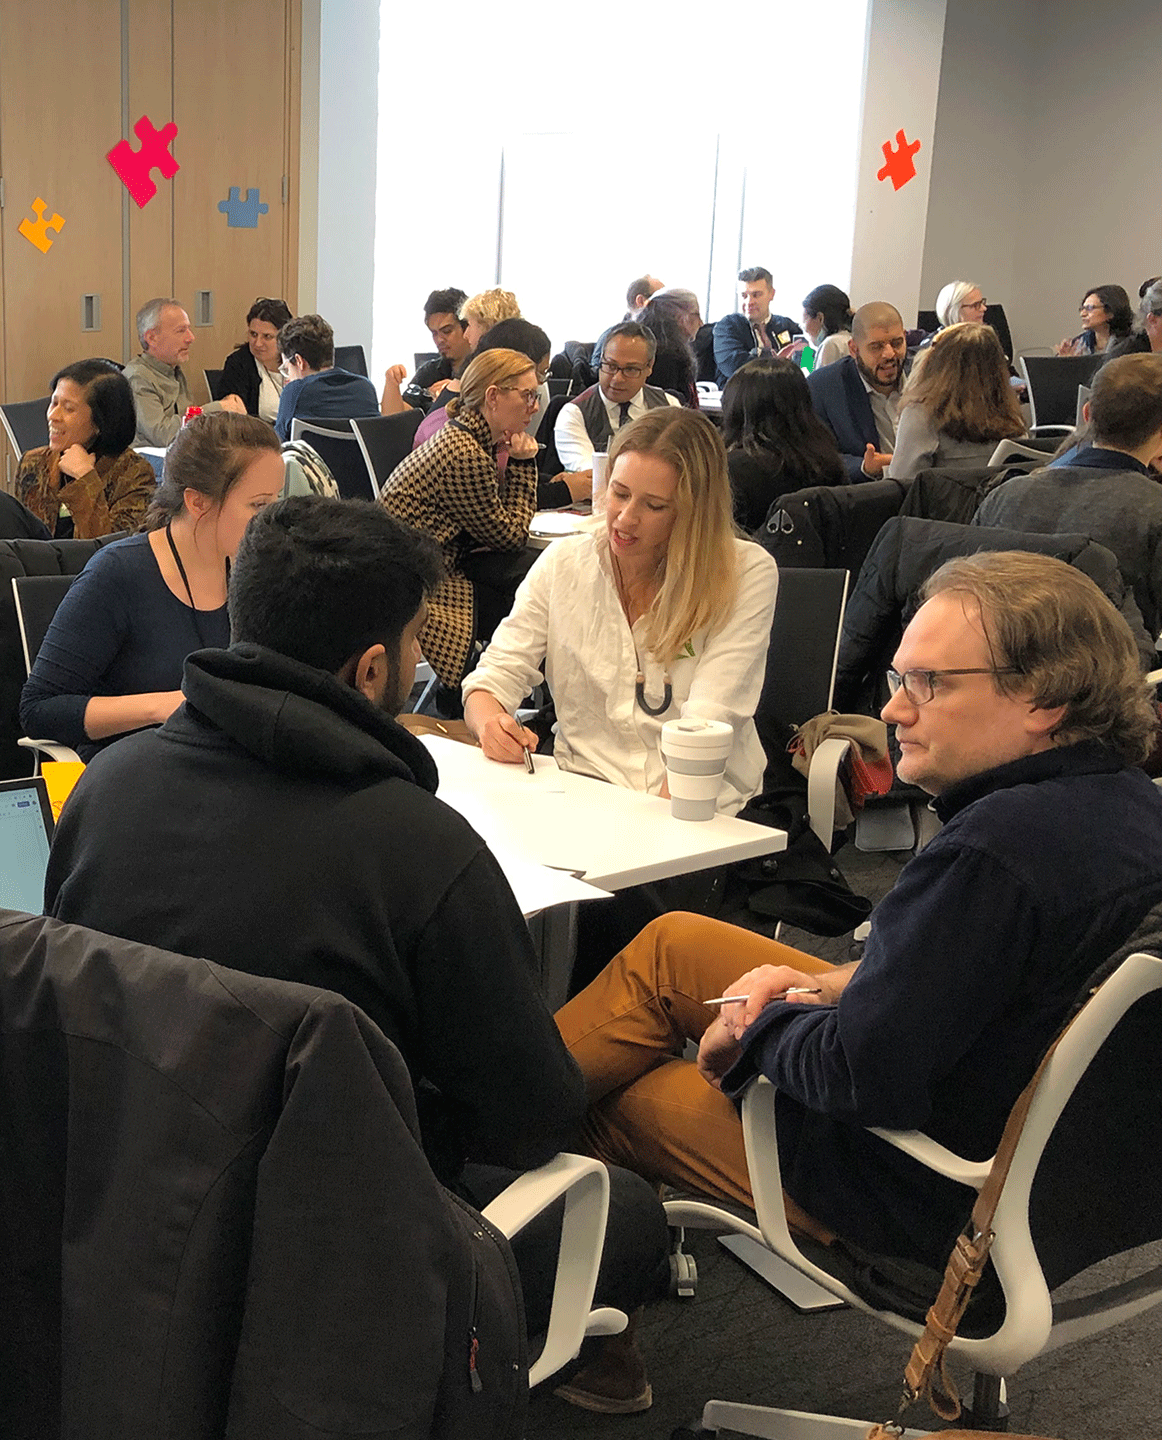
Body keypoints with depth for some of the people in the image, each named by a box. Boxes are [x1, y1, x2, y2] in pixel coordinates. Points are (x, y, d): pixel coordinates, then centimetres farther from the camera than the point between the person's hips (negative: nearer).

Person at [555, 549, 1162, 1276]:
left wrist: (758, 1029, -12)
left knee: (619, 1099, 11)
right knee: (671, 943, 16)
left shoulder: (996, 848, -35)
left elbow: (863, 1075, -32)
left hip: (930, 1202, -9)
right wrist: (827, 987, 2)